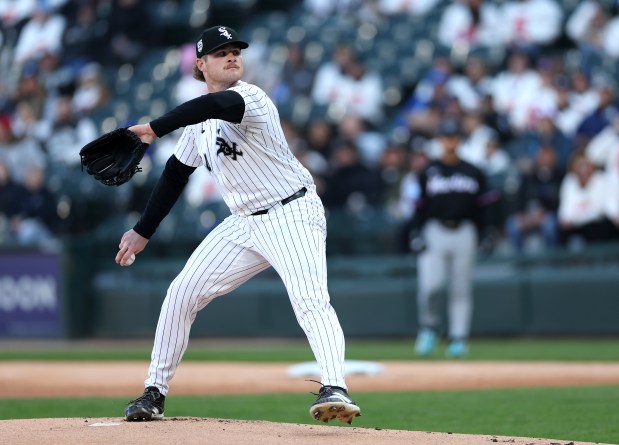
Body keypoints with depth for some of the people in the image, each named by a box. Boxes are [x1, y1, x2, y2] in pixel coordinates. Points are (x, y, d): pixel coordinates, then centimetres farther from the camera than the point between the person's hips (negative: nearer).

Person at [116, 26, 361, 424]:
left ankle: (335, 389, -39)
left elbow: (217, 104, -40)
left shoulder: (249, 97, -16)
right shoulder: (199, 121, 10)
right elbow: (176, 174, 19)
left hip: (293, 215, -8)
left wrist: (154, 130, -43)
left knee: (311, 300, -27)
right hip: (245, 224, 8)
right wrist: (143, 232, 17)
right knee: (182, 293, 5)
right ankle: (155, 392, 15)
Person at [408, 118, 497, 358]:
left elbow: (482, 208, 10)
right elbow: (420, 206, 6)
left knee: (461, 289, 1)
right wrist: (416, 234, -4)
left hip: (464, 233, 1)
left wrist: (486, 235, 0)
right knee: (429, 284, -15)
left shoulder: (473, 173, 9)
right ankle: (429, 327, 6)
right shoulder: (428, 172, 7)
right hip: (434, 232, -1)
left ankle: (458, 338, 7)